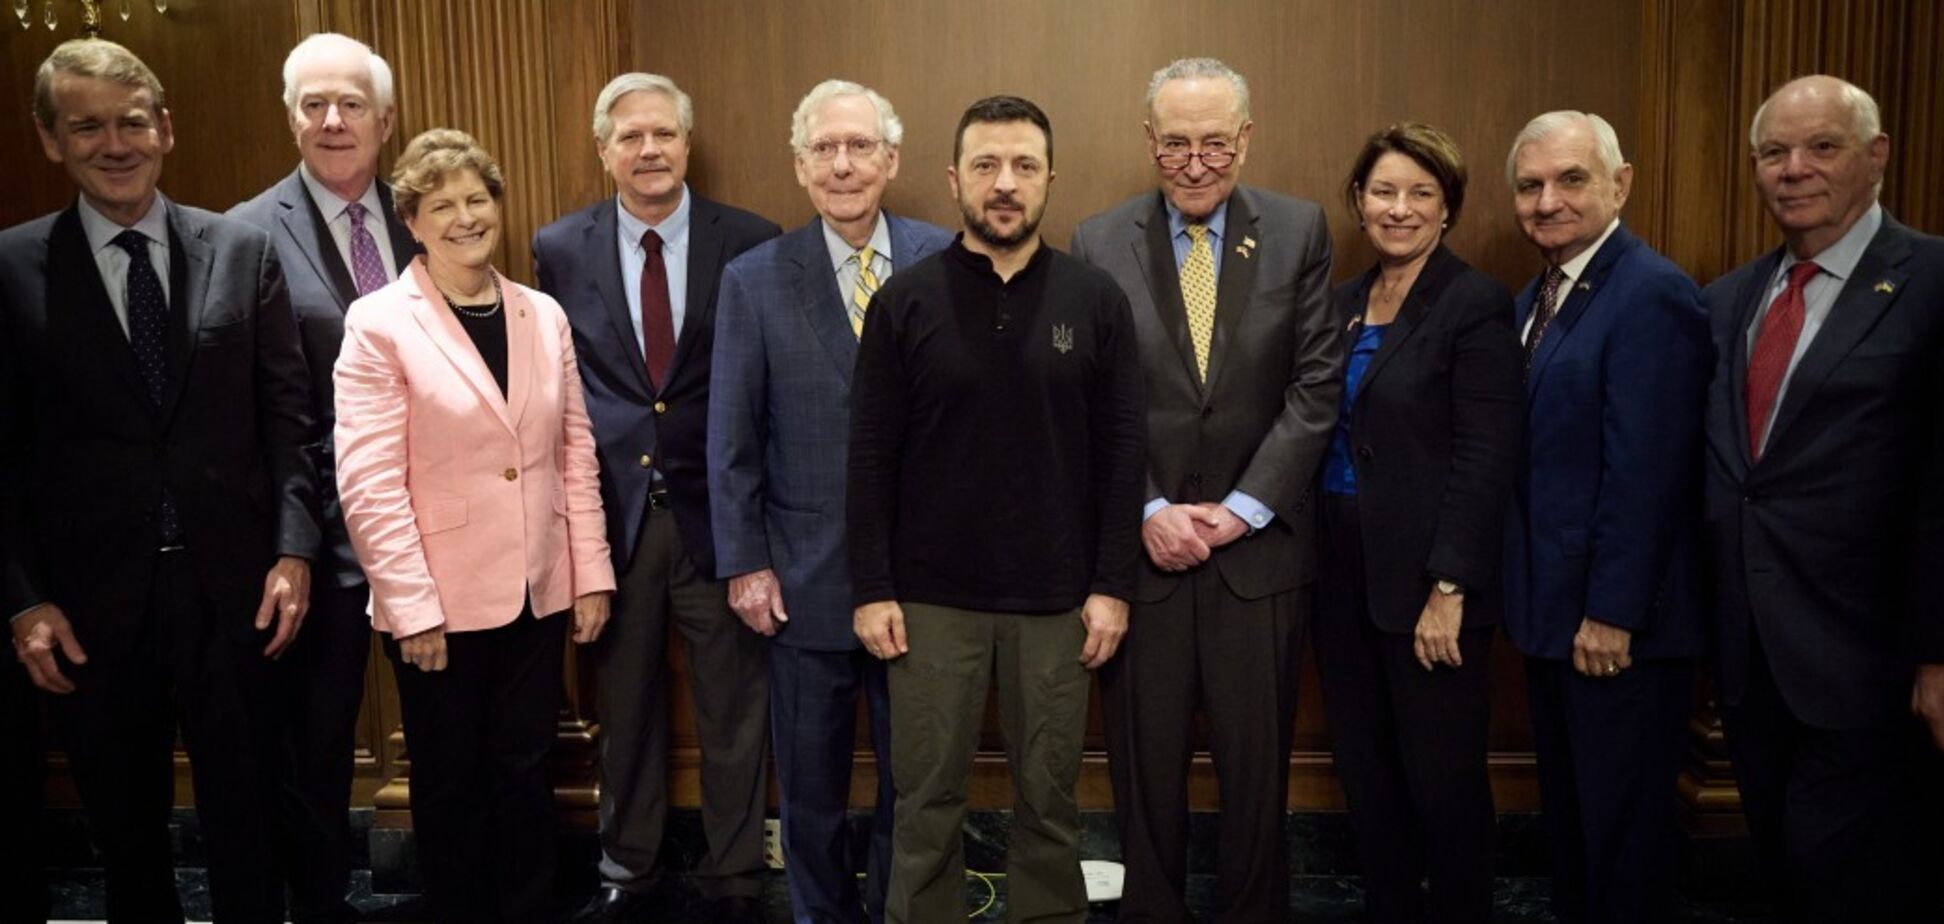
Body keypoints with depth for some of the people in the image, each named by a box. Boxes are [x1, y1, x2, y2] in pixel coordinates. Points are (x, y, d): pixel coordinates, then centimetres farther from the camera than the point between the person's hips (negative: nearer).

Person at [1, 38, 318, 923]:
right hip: (91, 601, 0)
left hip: (231, 588, 0)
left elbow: (287, 412, 2)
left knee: (244, 821, 11)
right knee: (126, 832, 16)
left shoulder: (243, 250, 2)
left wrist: (294, 549, -6)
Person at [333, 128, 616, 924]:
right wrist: (413, 607, -15)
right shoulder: (377, 323, -8)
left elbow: (576, 455, 7)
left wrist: (591, 573, 4)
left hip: (538, 593, 4)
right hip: (441, 602, -3)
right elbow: (368, 485, -12)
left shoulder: (543, 316, 6)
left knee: (525, 774, 14)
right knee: (451, 786, 12)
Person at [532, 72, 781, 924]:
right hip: (610, 511, 2)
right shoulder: (559, 249, 3)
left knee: (734, 711, 9)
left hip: (717, 511, -1)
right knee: (624, 709, 16)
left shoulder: (751, 245, -3)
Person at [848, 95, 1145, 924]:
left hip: (1057, 599, 1)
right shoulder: (905, 300, -2)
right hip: (932, 598, 0)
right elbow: (871, 456, -2)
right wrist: (872, 589, -5)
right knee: (927, 802, 10)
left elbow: (1121, 452, 0)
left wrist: (1112, 585, -4)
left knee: (1048, 801, 13)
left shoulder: (1096, 300, 0)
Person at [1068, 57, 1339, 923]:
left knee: (1257, 762, 10)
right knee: (1145, 762, 11)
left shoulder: (1300, 232, 2)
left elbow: (1314, 389, -2)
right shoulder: (1098, 243, 0)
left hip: (1259, 546, 0)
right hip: (1140, 546, 0)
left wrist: (1242, 509, -9)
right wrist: (1148, 512, -11)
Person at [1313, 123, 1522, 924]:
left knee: (1441, 775, 6)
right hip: (1343, 571, 6)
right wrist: (1316, 558, 8)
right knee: (1364, 768, 14)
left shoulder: (1475, 304, -10)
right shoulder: (1342, 302, 10)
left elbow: (1485, 461, -14)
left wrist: (1450, 589, -18)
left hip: (1426, 580, -6)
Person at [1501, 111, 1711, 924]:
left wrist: (1612, 613, -20)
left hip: (1619, 620, -9)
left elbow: (1644, 473, -21)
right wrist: (1528, 598, 11)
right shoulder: (1535, 298, 11)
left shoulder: (1650, 294, -17)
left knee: (1623, 824, 5)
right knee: (1565, 808, 20)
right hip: (1551, 611, 9)